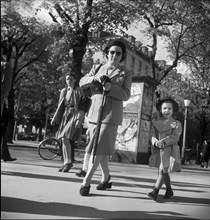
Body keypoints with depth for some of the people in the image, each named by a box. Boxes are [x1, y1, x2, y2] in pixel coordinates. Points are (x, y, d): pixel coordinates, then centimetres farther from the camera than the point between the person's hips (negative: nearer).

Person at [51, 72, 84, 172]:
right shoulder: (63, 91, 15)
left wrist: (79, 119, -17)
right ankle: (66, 163, 13)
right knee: (64, 140, 4)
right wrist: (55, 119, 9)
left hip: (74, 115, -6)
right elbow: (60, 106, 17)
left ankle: (69, 161, -4)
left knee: (65, 138, -19)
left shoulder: (79, 91, -2)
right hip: (64, 116, 6)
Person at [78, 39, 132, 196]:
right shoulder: (97, 68, 13)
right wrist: (95, 78, -14)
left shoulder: (125, 73, 5)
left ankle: (86, 181, -5)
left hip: (111, 114, -4)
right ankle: (106, 177, 28)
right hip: (95, 112, 4)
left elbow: (126, 95, -4)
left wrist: (110, 88, -21)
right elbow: (82, 83, 5)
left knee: (99, 148, -11)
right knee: (101, 149, 11)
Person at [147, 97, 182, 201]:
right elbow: (152, 135, -2)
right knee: (164, 172, 16)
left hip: (168, 151, -5)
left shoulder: (176, 124, -4)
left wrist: (163, 142, -28)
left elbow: (174, 137, -15)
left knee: (162, 171, -12)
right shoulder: (155, 122, 6)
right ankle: (169, 190, 34)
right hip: (157, 151, 5)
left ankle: (155, 191, -7)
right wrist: (156, 142, -24)